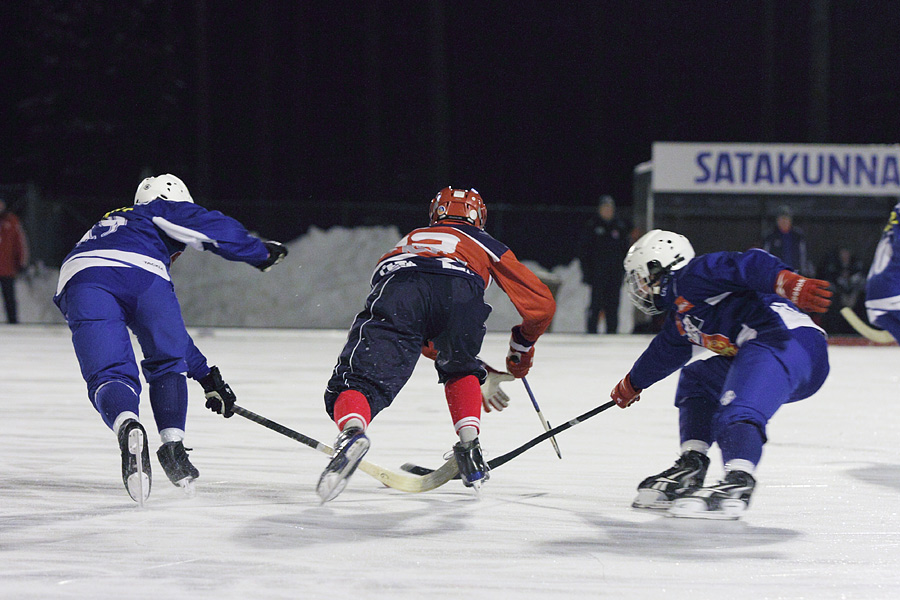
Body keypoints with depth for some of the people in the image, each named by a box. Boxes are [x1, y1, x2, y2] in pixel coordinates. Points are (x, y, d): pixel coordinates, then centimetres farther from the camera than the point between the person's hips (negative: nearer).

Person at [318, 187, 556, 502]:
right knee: (460, 367, 32)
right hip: (460, 293, 0)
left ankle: (352, 431, -42)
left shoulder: (410, 239, 48)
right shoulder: (485, 244, 39)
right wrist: (521, 348, 54)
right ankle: (469, 444, 14)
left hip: (395, 288, 0)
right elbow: (541, 303, 36)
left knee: (358, 382, -10)